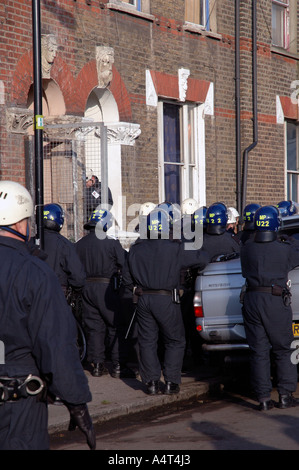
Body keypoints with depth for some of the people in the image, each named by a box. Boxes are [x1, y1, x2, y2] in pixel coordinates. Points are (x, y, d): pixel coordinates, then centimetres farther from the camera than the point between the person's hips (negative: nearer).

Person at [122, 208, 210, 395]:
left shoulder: (136, 249, 3)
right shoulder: (176, 248, -9)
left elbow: (127, 278, 9)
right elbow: (203, 258, -6)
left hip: (144, 300, 3)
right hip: (166, 300, -3)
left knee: (147, 341, 12)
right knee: (175, 341, 9)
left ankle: (152, 382, 11)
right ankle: (171, 382, 5)